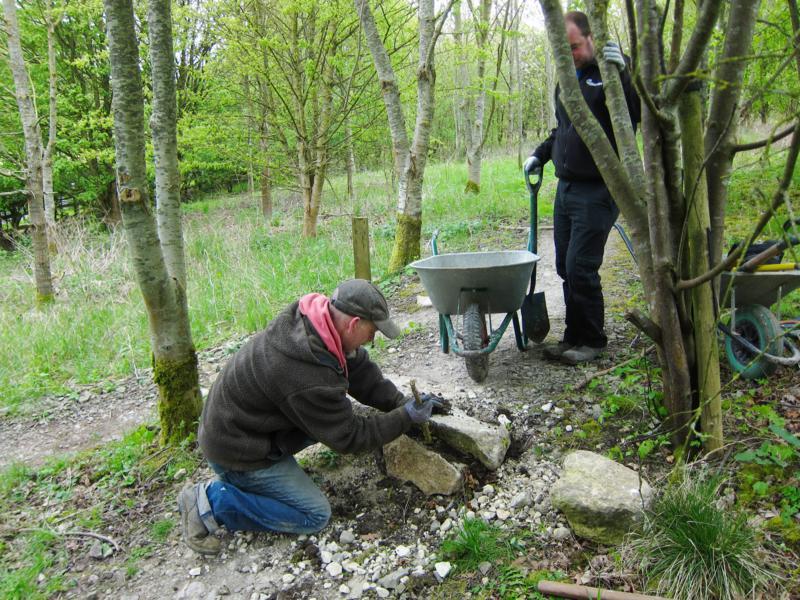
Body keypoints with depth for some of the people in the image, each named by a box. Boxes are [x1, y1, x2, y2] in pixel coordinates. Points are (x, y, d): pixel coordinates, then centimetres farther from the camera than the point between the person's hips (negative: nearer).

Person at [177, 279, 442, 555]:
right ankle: (211, 501, -3)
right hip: (237, 450, -9)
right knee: (314, 515, -4)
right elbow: (349, 436, -20)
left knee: (335, 413, 8)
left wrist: (401, 402, -4)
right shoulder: (308, 377, -35)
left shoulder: (315, 318, -11)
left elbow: (359, 369, 3)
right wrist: (406, 417, -14)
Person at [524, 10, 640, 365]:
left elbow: (635, 115, -23)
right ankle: (574, 336, 22)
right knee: (566, 267, 10)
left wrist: (620, 71, -32)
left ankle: (593, 340, 8)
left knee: (580, 267, -9)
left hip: (597, 191, -8)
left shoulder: (607, 73, -8)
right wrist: (541, 153, 20)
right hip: (565, 187, 8)